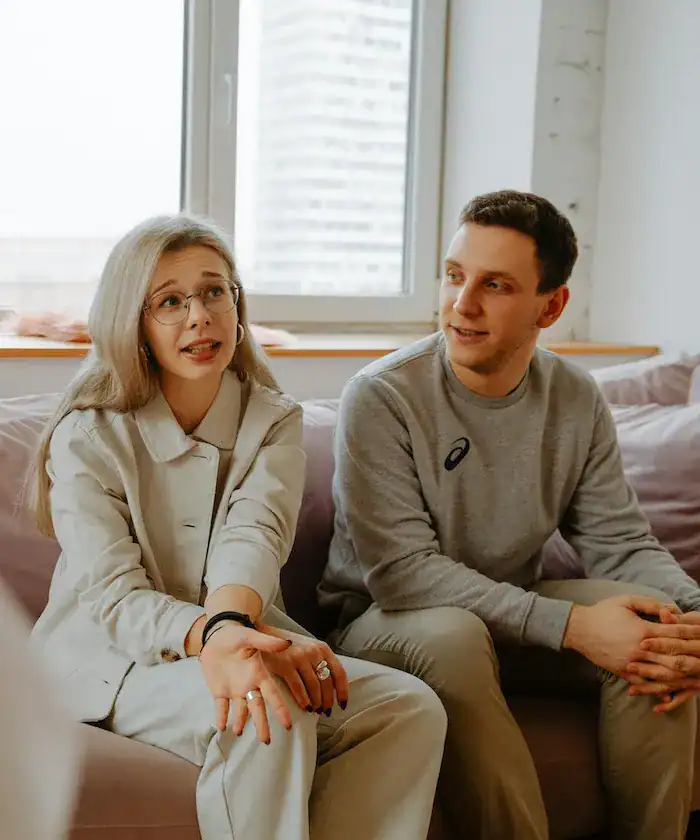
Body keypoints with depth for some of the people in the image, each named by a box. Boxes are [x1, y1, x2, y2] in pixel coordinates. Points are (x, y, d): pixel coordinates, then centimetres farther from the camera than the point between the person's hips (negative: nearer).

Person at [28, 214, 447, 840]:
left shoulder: (275, 422, 3)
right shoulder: (87, 437, -6)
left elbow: (254, 534, -18)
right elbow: (111, 597, -17)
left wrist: (231, 623, -42)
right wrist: (210, 638, -39)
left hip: (238, 638, 4)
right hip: (112, 664, -4)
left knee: (411, 706, -19)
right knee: (271, 712, -34)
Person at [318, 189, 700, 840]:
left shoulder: (576, 402, -2)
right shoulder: (380, 398, -18)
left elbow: (619, 543, -2)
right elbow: (401, 571, -24)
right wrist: (569, 624, -31)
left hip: (516, 620, 5)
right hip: (385, 625, -4)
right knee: (450, 634, -36)